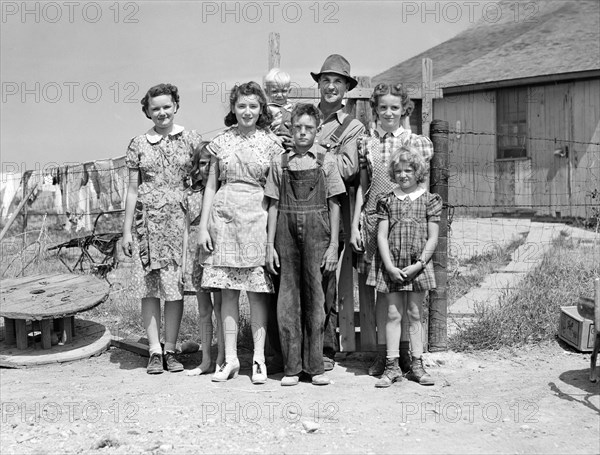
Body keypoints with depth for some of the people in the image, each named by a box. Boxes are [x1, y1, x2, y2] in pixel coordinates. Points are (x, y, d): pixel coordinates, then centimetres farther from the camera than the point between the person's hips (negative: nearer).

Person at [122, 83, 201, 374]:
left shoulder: (190, 140, 5)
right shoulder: (139, 144, 8)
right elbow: (133, 189, 10)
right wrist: (127, 229, 6)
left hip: (179, 220, -1)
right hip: (148, 221, 1)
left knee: (175, 287, 1)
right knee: (149, 288, 1)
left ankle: (170, 350, 11)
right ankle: (155, 351, 9)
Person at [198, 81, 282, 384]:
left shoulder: (270, 143, 3)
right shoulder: (221, 142, 8)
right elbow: (211, 185, 10)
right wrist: (203, 226, 4)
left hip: (257, 217, -2)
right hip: (225, 215, 2)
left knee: (257, 289, 0)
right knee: (227, 289, 4)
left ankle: (259, 358, 9)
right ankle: (230, 358, 12)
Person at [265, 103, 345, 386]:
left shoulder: (326, 161, 5)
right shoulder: (279, 162, 8)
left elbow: (334, 205, 4)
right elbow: (274, 205, 8)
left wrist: (333, 245, -2)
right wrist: (270, 245, 2)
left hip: (317, 231, -1)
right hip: (287, 231, 1)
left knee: (315, 296, 1)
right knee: (288, 297, 1)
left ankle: (315, 366, 9)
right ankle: (291, 367, 9)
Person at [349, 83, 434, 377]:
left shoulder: (416, 142, 5)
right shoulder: (366, 143, 9)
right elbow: (362, 186, 11)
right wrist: (354, 224, 6)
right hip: (374, 219, 1)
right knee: (381, 288, 4)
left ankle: (404, 351, 12)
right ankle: (382, 353, 12)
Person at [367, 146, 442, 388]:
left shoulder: (429, 200, 2)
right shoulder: (387, 200, 5)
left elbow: (433, 237, -1)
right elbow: (382, 236, 0)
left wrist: (419, 264, -11)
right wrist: (390, 267, -10)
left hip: (417, 266, 0)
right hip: (390, 266, 1)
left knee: (415, 315, 7)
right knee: (393, 315, 3)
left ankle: (416, 365, 14)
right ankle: (392, 366, 7)